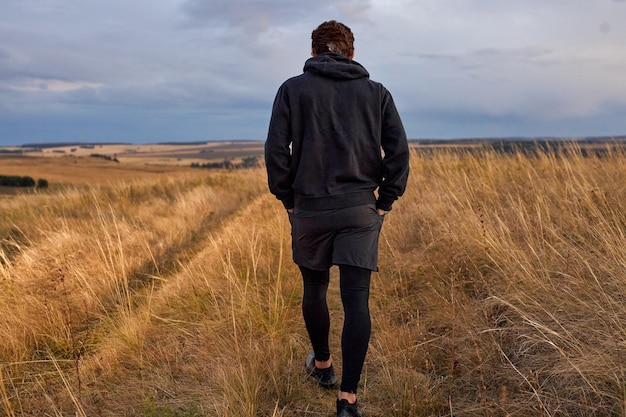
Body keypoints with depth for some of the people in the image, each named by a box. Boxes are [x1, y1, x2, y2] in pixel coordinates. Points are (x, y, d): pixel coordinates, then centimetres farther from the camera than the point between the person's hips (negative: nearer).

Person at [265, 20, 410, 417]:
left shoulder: (293, 89, 2)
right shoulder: (377, 92, 6)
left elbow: (276, 150, -5)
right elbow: (399, 150, -1)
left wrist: (288, 198, 5)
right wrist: (385, 202, 6)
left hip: (310, 209, 0)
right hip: (360, 209, 0)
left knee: (315, 289, 19)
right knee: (357, 300, 1)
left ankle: (322, 365, 39)